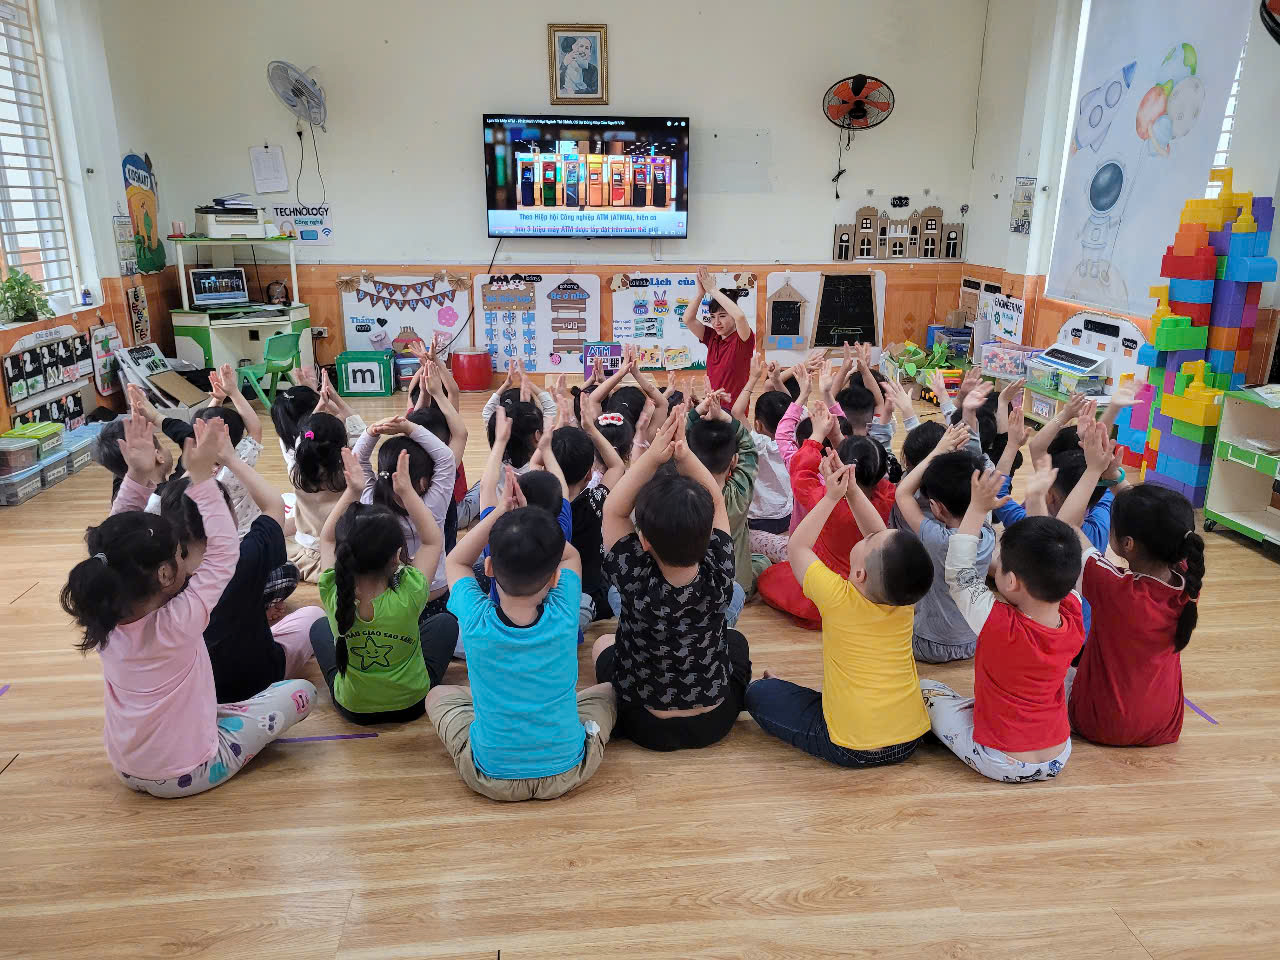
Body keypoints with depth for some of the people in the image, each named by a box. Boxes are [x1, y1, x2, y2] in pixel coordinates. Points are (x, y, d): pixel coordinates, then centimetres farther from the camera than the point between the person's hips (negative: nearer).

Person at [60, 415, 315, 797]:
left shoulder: (103, 619, -13)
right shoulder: (178, 623, -31)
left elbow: (116, 541, -3)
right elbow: (222, 553, -24)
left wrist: (138, 475, -11)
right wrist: (202, 476, -25)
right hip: (187, 774, -7)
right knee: (301, 692, 0)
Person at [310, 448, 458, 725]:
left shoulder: (333, 596, -27)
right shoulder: (409, 596, -32)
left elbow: (327, 538, -7)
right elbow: (434, 539, -14)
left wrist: (351, 490, -8)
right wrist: (406, 490, -13)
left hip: (353, 709, 1)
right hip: (412, 704, -1)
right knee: (445, 621, 20)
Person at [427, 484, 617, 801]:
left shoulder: (475, 619, -23)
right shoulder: (564, 616, -22)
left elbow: (455, 561, 1)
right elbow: (570, 556, 2)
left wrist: (500, 512, -5)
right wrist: (526, 512, -4)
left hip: (492, 778, 0)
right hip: (567, 771, 1)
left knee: (438, 695, 24)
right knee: (607, 690, 26)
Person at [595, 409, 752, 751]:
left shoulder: (636, 583, -33)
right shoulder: (718, 576, -27)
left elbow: (613, 511, -19)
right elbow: (716, 503, -13)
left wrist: (653, 456, -27)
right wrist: (684, 454, -26)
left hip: (647, 728, -1)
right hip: (715, 723, 2)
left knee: (603, 643, 28)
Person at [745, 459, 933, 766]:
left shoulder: (838, 599, -22)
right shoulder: (904, 598, -9)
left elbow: (797, 547, -5)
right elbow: (883, 536, 8)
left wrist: (832, 497, -2)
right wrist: (852, 491, 4)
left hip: (850, 749, -5)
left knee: (758, 692, 8)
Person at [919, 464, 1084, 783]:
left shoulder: (999, 624, -28)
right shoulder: (1073, 620, -14)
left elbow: (958, 572, -14)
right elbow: (1050, 563, 3)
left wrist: (978, 507, -12)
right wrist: (1036, 499, 8)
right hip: (1057, 760, 4)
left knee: (924, 688, 11)